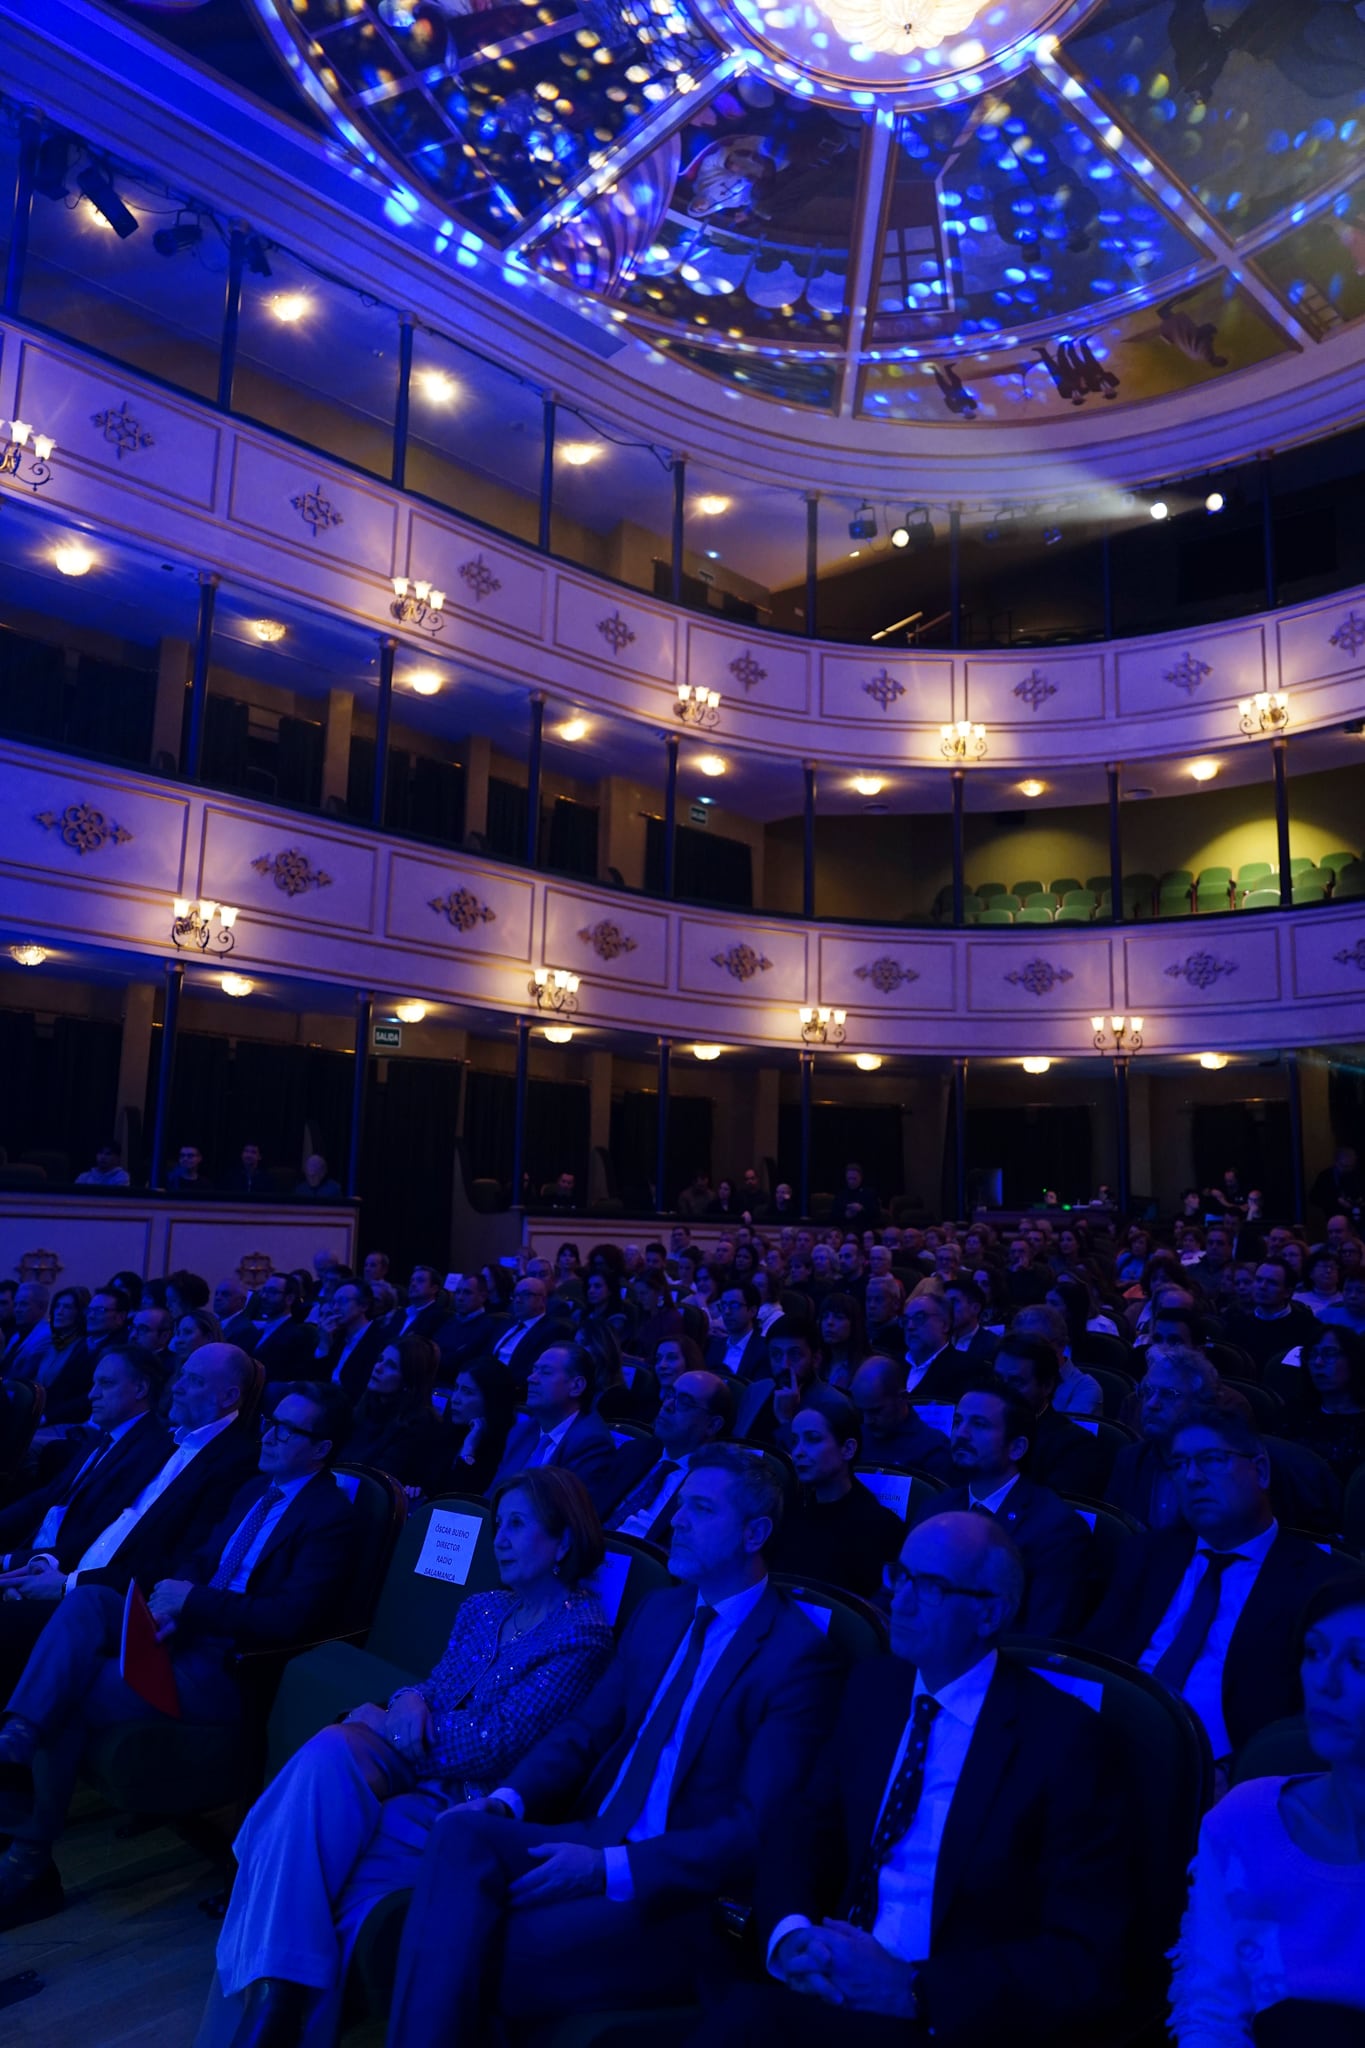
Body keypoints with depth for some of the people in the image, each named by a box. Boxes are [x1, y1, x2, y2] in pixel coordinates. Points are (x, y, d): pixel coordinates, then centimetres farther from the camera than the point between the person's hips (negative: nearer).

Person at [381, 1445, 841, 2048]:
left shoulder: (799, 1655, -11)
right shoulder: (659, 1612, 11)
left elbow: (756, 1834, -16)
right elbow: (583, 1731, 14)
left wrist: (611, 1868, -22)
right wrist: (507, 1799, -6)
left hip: (684, 1891, -6)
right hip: (593, 1841, 6)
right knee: (460, 1834, -23)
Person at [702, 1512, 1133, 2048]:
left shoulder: (1062, 1739, -12)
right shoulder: (874, 1685, 6)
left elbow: (1089, 1963, -14)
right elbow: (800, 1828, 11)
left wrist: (912, 1990, -22)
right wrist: (790, 1933, -12)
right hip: (837, 1985, 5)